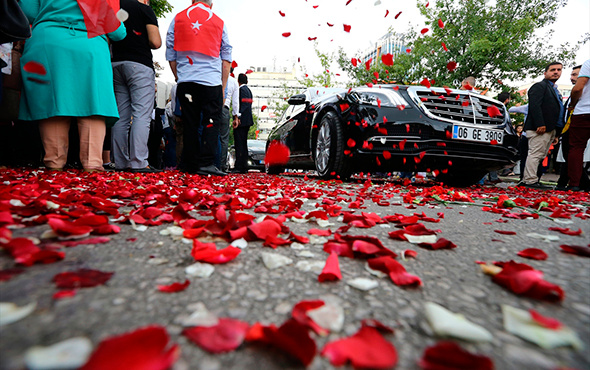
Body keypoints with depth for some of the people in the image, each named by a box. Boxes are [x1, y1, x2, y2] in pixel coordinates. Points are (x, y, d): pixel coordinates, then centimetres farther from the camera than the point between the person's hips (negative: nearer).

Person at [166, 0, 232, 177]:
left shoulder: (177, 19, 16)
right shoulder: (219, 23, 12)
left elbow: (170, 55, 14)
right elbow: (226, 59, 9)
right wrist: (223, 88, 11)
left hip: (185, 81, 2)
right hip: (212, 81, -2)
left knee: (190, 123, 5)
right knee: (211, 122, -4)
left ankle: (189, 164, 8)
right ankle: (205, 163, -14)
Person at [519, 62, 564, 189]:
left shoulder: (555, 90, 27)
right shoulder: (539, 86, -2)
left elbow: (558, 110, 29)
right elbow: (534, 106, -15)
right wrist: (540, 124, -24)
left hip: (550, 129, 10)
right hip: (540, 128, -10)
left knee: (541, 156, 9)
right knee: (535, 154, -11)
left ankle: (527, 180, 11)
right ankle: (531, 181, -10)